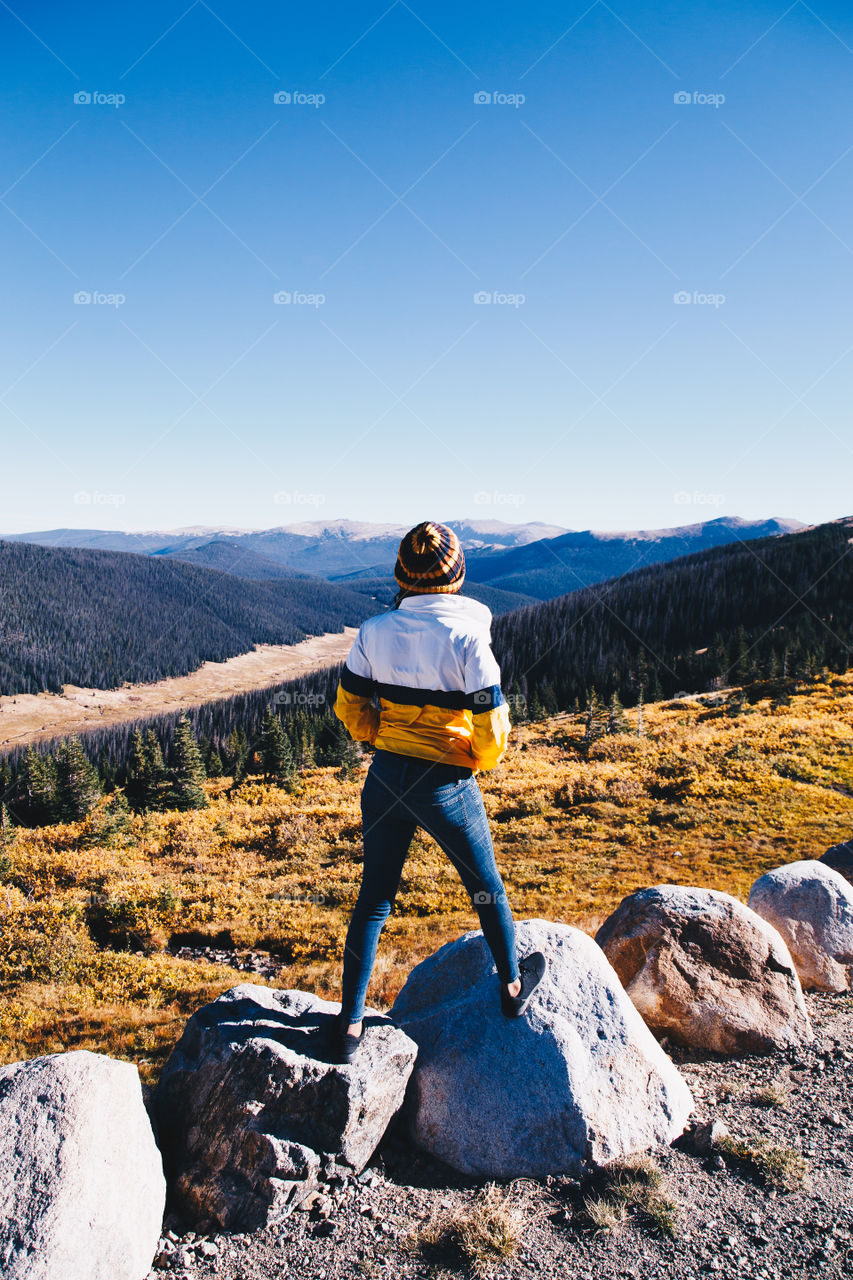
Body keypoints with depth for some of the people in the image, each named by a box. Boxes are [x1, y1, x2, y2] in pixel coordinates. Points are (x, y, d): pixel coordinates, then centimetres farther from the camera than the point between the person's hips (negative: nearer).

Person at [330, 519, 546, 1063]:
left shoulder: (374, 632, -7)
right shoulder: (467, 636, -19)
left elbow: (351, 707, 2)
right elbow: (491, 728, -16)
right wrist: (482, 760, 5)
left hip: (385, 778, 4)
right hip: (447, 785, -3)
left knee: (374, 898, 18)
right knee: (486, 888, 21)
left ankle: (351, 1024, 23)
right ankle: (513, 988, 42)